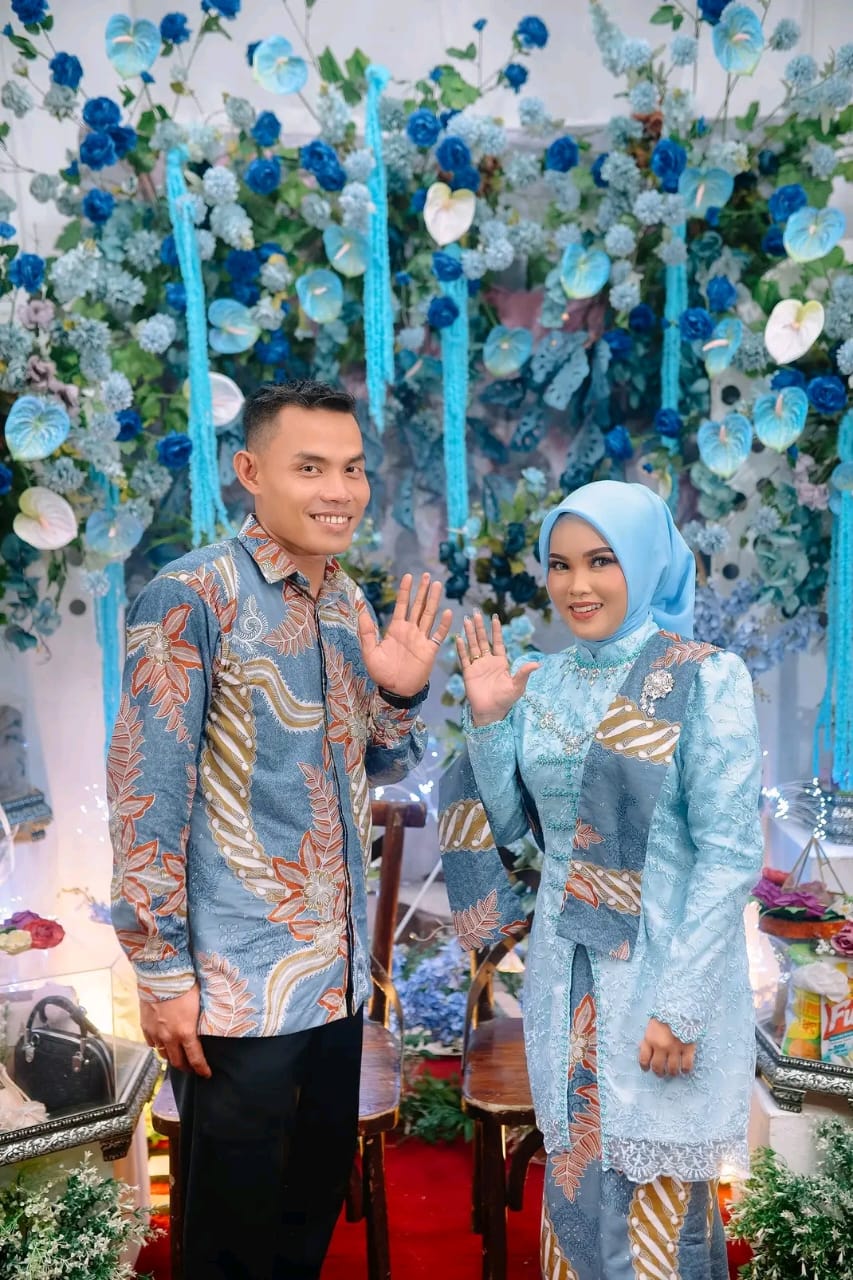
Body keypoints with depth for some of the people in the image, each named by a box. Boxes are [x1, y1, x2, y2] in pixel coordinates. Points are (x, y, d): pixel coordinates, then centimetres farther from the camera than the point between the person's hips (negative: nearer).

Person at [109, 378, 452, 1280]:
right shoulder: (191, 596, -15)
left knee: (318, 1201, 21)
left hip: (339, 970, 7)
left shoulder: (348, 604, 7)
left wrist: (403, 694, -5)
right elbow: (145, 793, -16)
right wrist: (161, 971, -14)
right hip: (237, 981, -6)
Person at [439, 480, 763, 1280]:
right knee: (576, 1183, 18)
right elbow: (508, 822, 5)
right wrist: (487, 719, -8)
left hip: (663, 974, -5)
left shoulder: (706, 678, -13)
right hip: (565, 974, 5)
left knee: (655, 1199, 9)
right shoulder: (545, 681, 3)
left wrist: (680, 1006, -17)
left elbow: (730, 855, -14)